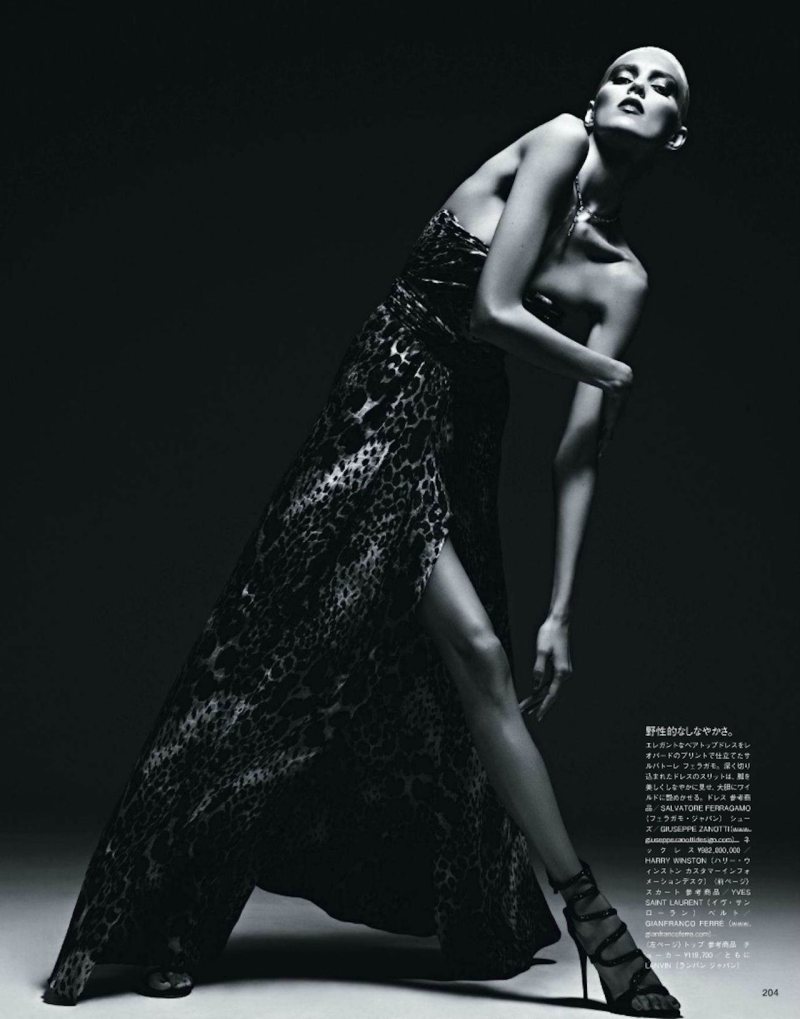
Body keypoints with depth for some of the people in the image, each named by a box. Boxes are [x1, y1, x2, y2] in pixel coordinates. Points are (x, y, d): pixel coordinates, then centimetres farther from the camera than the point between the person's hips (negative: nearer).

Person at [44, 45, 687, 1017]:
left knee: (478, 666, 1)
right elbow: (491, 310, -14)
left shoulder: (623, 276, 7)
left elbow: (580, 451, 2)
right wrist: (607, 372, 1)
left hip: (460, 454, 4)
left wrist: (560, 609, -4)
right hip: (383, 421, -4)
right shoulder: (558, 140, -4)